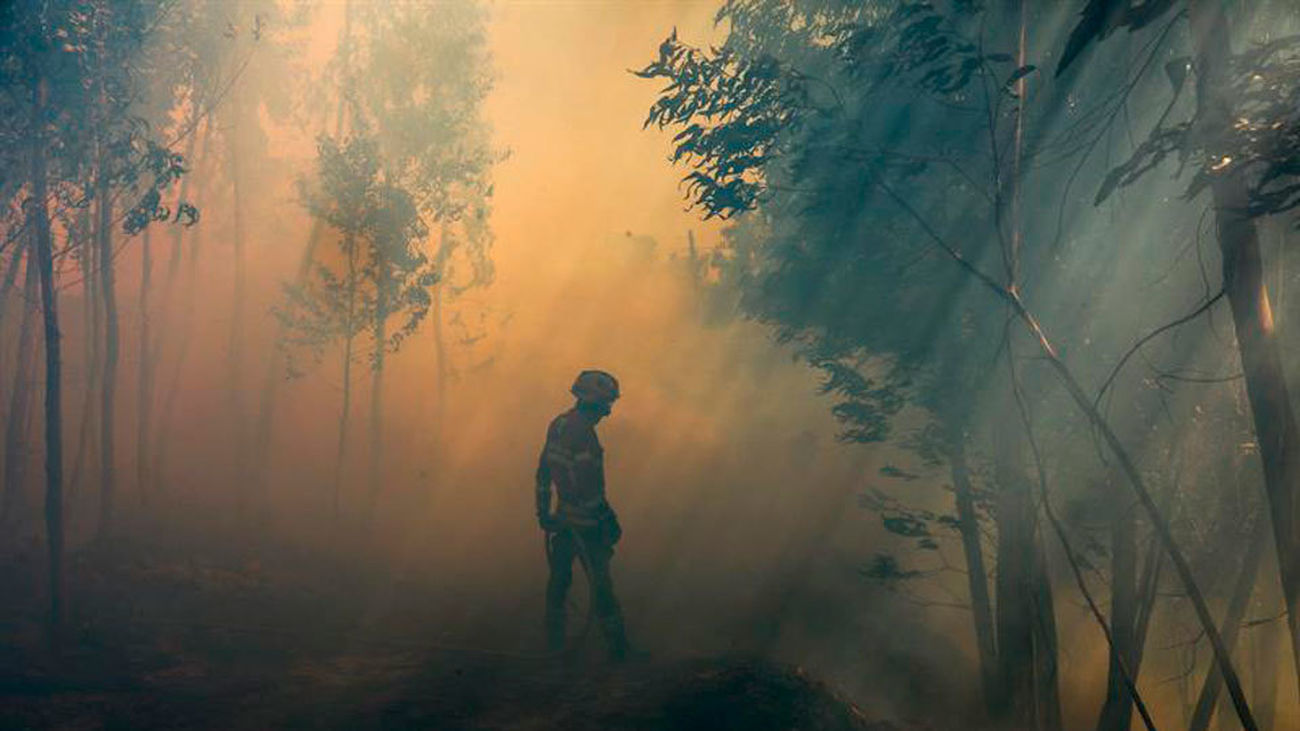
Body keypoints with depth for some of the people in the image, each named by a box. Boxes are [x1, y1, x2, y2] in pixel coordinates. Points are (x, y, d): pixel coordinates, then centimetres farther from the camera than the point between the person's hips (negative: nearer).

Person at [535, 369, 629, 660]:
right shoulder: (582, 431, -22)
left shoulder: (558, 424, 6)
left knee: (559, 578, 17)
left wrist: (543, 510, 22)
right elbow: (587, 483, -24)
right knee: (600, 583, -1)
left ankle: (554, 641, 27)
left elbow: (543, 471, 14)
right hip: (585, 522, -9)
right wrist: (608, 518, -16)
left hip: (562, 516, 9)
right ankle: (617, 647, 7)